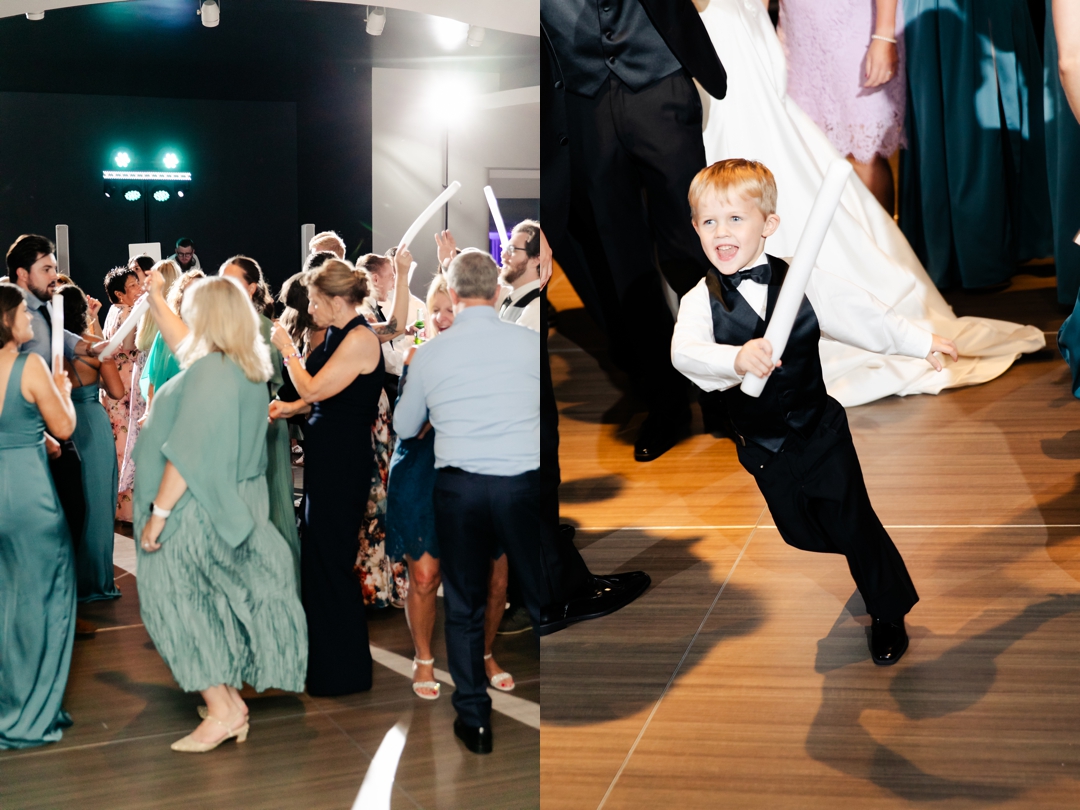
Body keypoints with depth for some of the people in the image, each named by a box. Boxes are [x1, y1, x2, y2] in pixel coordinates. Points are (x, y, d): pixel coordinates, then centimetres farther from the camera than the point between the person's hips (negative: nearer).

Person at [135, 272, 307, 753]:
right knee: (219, 604, 15)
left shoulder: (209, 372, -20)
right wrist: (155, 300, 34)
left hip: (197, 509, -9)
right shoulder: (248, 368, 7)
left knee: (179, 603, 0)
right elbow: (184, 344, 28)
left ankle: (223, 709, 0)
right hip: (234, 508, 9)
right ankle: (229, 700, 21)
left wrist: (158, 512, -19)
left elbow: (186, 452, -23)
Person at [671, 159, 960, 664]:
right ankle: (872, 568, 48)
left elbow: (861, 313, 3)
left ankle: (889, 612, 30)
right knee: (800, 532, 17)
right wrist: (736, 359, -53)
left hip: (819, 429, -2)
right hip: (762, 446, 2)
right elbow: (685, 351, -34)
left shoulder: (804, 282, -12)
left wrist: (919, 341, 12)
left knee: (851, 522, 5)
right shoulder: (701, 300, -14)